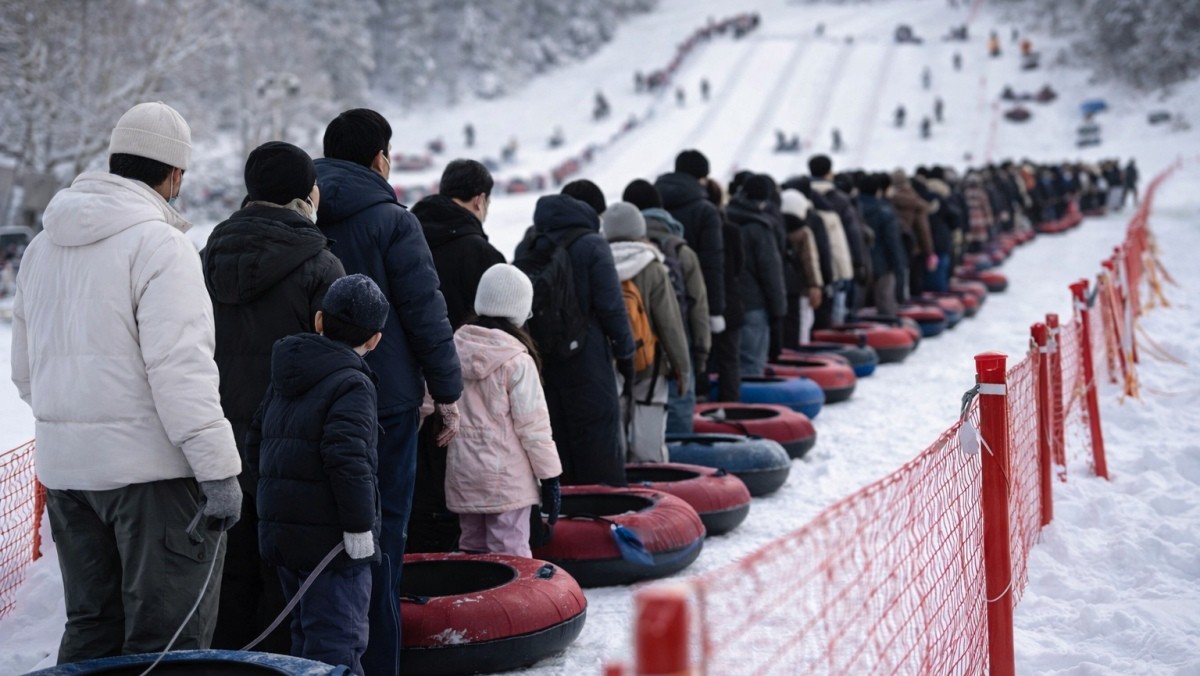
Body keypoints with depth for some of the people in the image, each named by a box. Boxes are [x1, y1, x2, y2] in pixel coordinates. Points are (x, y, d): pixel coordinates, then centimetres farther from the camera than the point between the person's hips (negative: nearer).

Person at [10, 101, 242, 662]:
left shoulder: (44, 246, 14)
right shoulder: (158, 242, -12)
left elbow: (26, 370, 20)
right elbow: (179, 367, -20)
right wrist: (218, 469, -19)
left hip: (64, 468, 8)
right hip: (152, 467, -8)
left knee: (91, 628, 17)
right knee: (168, 636, -2)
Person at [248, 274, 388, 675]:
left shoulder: (282, 382, 14)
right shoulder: (352, 385, -12)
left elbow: (254, 449, 18)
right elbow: (348, 458, -23)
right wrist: (360, 525, -19)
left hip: (279, 530, 8)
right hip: (331, 535, -8)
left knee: (307, 632, 20)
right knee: (336, 640, -8)